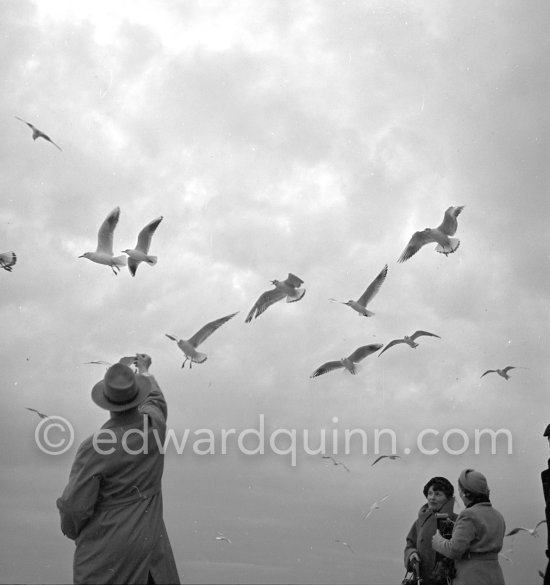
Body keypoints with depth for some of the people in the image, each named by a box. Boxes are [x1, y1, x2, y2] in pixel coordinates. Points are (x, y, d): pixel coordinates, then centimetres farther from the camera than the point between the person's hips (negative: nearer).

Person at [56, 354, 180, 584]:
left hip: (107, 548, -4)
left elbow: (74, 506, -18)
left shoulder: (94, 448, -26)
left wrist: (72, 530, 4)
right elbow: (155, 398, 13)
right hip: (151, 537, 5)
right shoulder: (155, 423, -12)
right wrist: (144, 371, 33)